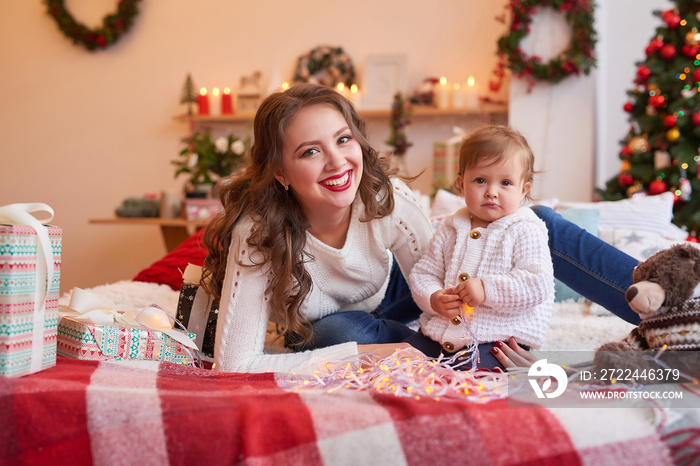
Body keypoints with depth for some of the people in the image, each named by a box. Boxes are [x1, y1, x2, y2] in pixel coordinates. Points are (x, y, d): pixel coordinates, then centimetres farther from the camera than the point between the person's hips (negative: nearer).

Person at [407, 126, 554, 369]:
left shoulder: (526, 231, -4)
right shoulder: (451, 230, 11)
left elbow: (539, 283, -16)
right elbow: (423, 273, 13)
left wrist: (487, 289, -24)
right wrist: (434, 299, -10)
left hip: (498, 337, -5)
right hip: (440, 333, 6)